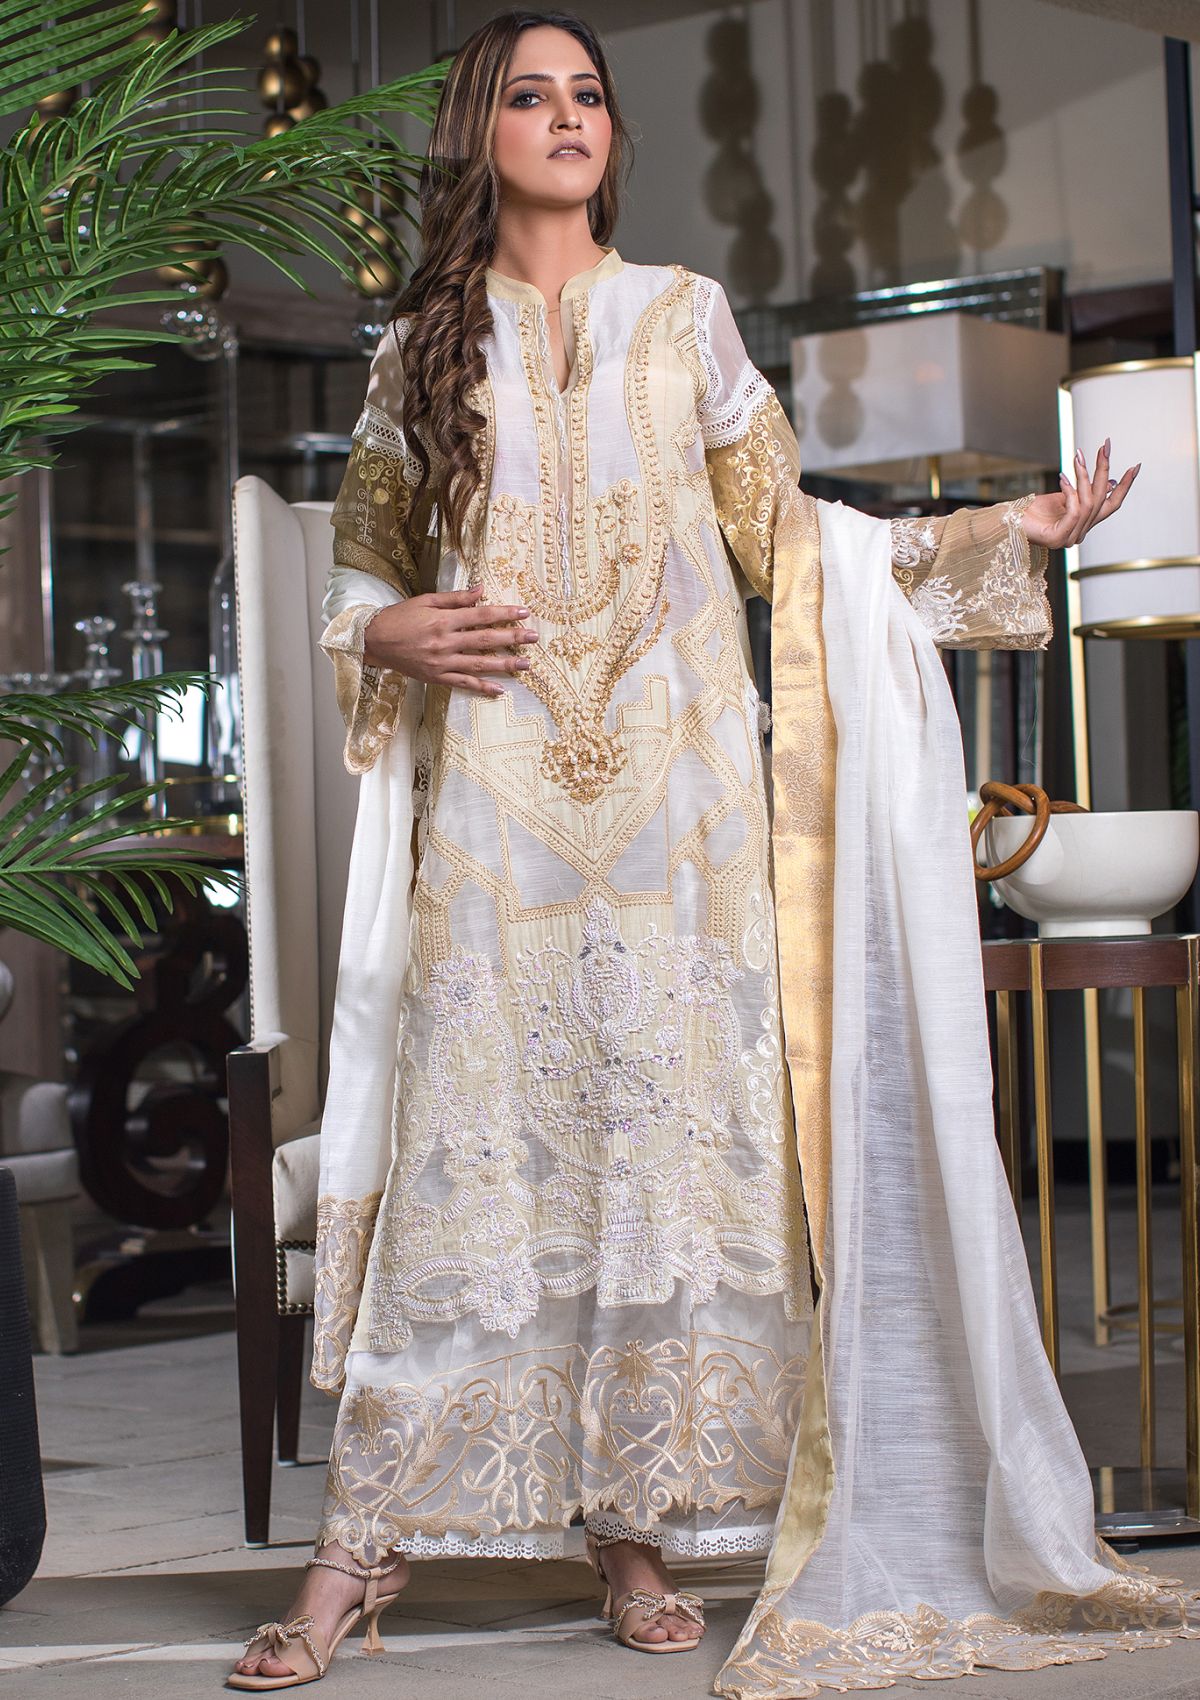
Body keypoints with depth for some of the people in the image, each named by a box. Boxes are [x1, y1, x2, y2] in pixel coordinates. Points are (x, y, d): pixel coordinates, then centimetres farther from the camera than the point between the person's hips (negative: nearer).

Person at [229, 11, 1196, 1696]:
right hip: (491, 803, 0)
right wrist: (396, 634, -3)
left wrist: (1011, 530, 5)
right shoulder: (424, 348, 11)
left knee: (671, 1133, -2)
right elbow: (360, 569, 19)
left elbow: (789, 540, 12)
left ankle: (638, 1523, 6)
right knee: (468, 1138, -5)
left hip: (676, 795, 1)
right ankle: (369, 1539, -1)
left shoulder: (687, 318, 10)